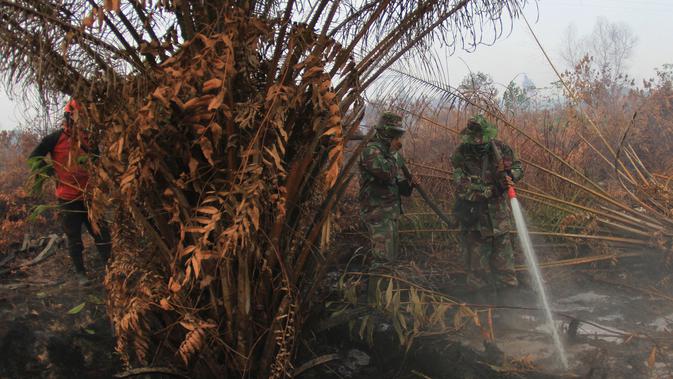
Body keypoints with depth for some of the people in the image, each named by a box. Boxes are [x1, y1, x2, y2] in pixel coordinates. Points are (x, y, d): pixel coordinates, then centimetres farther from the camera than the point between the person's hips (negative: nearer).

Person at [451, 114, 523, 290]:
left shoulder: (500, 148, -4)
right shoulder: (461, 155, -14)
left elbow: (518, 167, 9)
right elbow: (463, 187, -21)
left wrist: (509, 175, -15)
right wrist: (493, 190, -24)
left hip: (498, 214, 3)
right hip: (473, 216, -2)